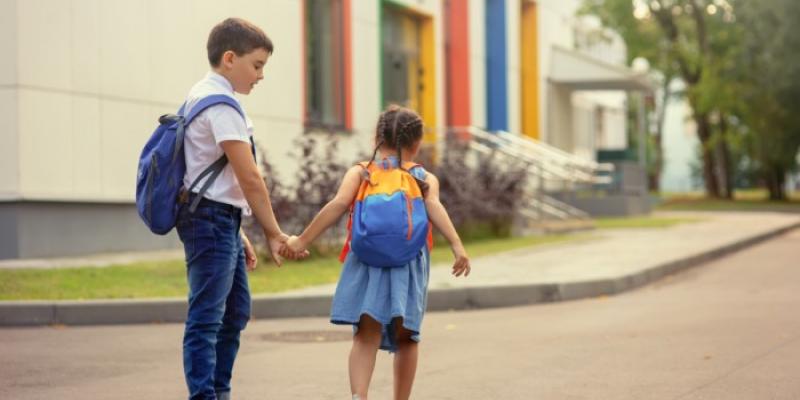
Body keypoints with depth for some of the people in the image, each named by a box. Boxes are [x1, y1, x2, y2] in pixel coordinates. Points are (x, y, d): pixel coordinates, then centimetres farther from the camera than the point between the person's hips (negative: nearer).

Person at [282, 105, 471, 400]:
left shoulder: (359, 173, 12)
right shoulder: (425, 179, 13)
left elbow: (338, 204, -3)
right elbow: (435, 208, -5)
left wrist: (303, 240, -3)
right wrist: (457, 245, -17)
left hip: (366, 264, -1)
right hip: (409, 265, 1)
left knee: (366, 334, -4)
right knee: (405, 336, 14)